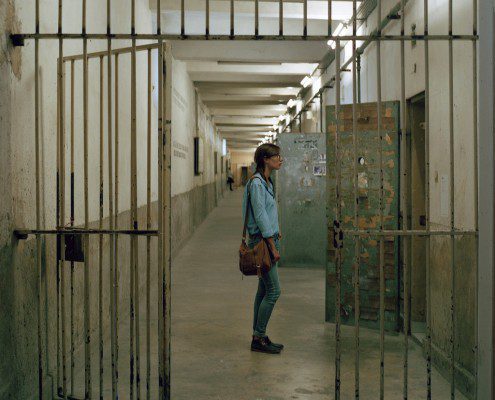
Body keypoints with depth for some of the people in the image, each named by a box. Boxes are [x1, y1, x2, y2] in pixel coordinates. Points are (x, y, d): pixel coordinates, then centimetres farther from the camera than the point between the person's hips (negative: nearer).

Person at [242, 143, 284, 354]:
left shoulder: (267, 182, 14)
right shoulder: (257, 183, -16)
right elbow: (260, 216, -19)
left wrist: (276, 232, 15)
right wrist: (273, 247, -18)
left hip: (269, 239, 10)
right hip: (262, 241, -10)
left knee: (264, 290, 12)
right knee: (273, 291, -7)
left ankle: (258, 337, 18)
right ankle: (259, 338, 2)